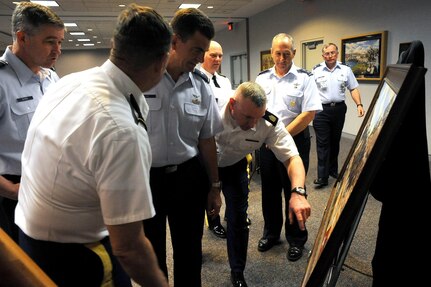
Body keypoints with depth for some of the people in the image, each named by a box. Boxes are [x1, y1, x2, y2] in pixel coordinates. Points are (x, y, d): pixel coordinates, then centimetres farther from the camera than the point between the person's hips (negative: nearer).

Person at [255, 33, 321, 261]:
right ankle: (271, 233, 34)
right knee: (269, 190, 14)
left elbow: (309, 114, -13)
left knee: (293, 191, 7)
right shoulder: (262, 78, 8)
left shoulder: (304, 78, -6)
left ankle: (296, 240, 26)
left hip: (295, 140, -4)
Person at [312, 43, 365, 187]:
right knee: (322, 143, -4)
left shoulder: (346, 70, 5)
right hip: (321, 110, -2)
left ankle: (333, 170, 28)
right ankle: (322, 177, -2)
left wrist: (359, 105, -6)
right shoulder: (316, 71, 0)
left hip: (339, 109, 2)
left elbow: (353, 89, 6)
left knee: (335, 141, 13)